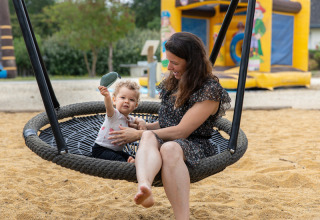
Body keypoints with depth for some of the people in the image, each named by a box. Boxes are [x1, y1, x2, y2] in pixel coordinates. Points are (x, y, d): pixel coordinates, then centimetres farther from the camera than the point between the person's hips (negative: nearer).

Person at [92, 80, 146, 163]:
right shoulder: (114, 114, -17)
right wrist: (107, 96, -64)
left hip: (116, 150, 8)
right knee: (119, 159, -32)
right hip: (101, 149, -8)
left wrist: (141, 121, 6)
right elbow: (109, 107, -41)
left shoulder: (129, 119, 8)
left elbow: (136, 119, 32)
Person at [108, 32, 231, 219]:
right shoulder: (173, 83, 18)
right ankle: (145, 189, -61)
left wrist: (138, 134, -9)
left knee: (170, 148, -39)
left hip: (194, 148, -5)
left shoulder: (210, 90, -8)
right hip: (167, 140, 5)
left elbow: (181, 131, -14)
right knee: (149, 137, -31)